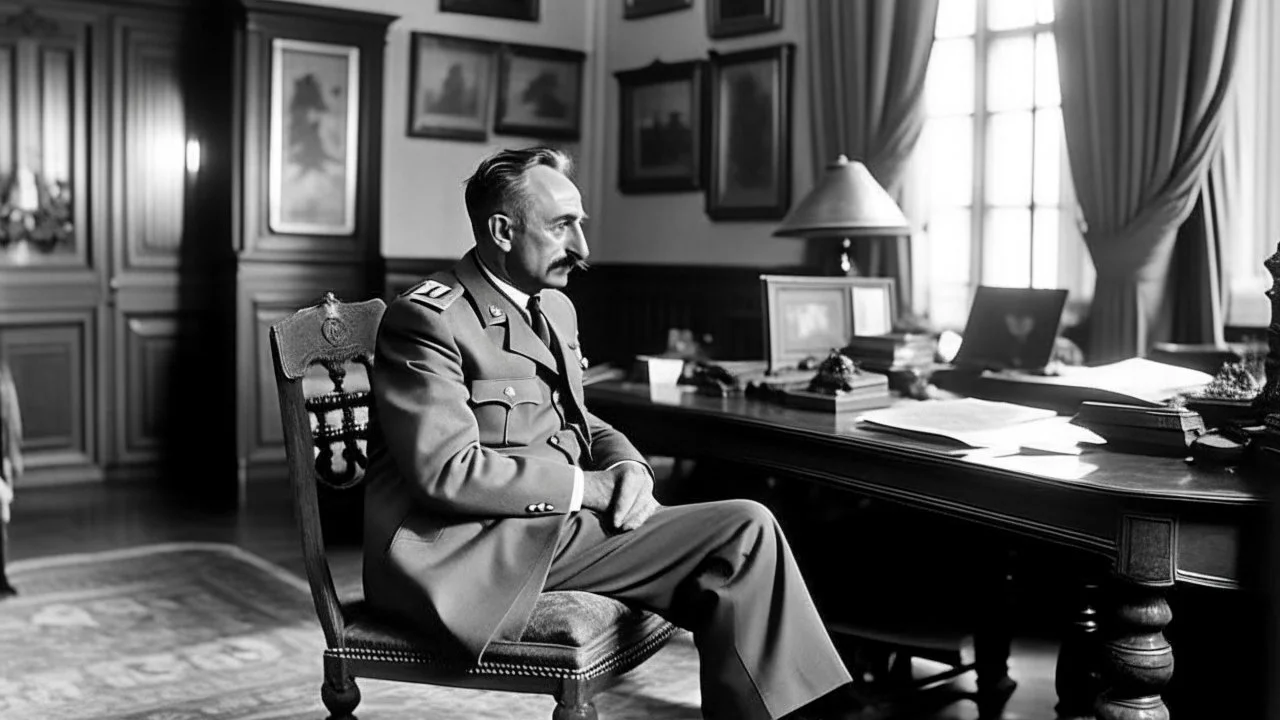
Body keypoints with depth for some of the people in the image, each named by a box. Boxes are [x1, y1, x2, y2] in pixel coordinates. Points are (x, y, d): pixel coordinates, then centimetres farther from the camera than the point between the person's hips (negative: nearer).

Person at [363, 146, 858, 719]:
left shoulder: (554, 308, 17)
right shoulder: (428, 317, -11)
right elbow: (448, 472, -20)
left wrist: (628, 466, 0)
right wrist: (588, 487, -16)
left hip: (548, 523, 8)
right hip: (470, 550, -8)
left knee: (747, 528, -11)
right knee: (745, 533, -17)